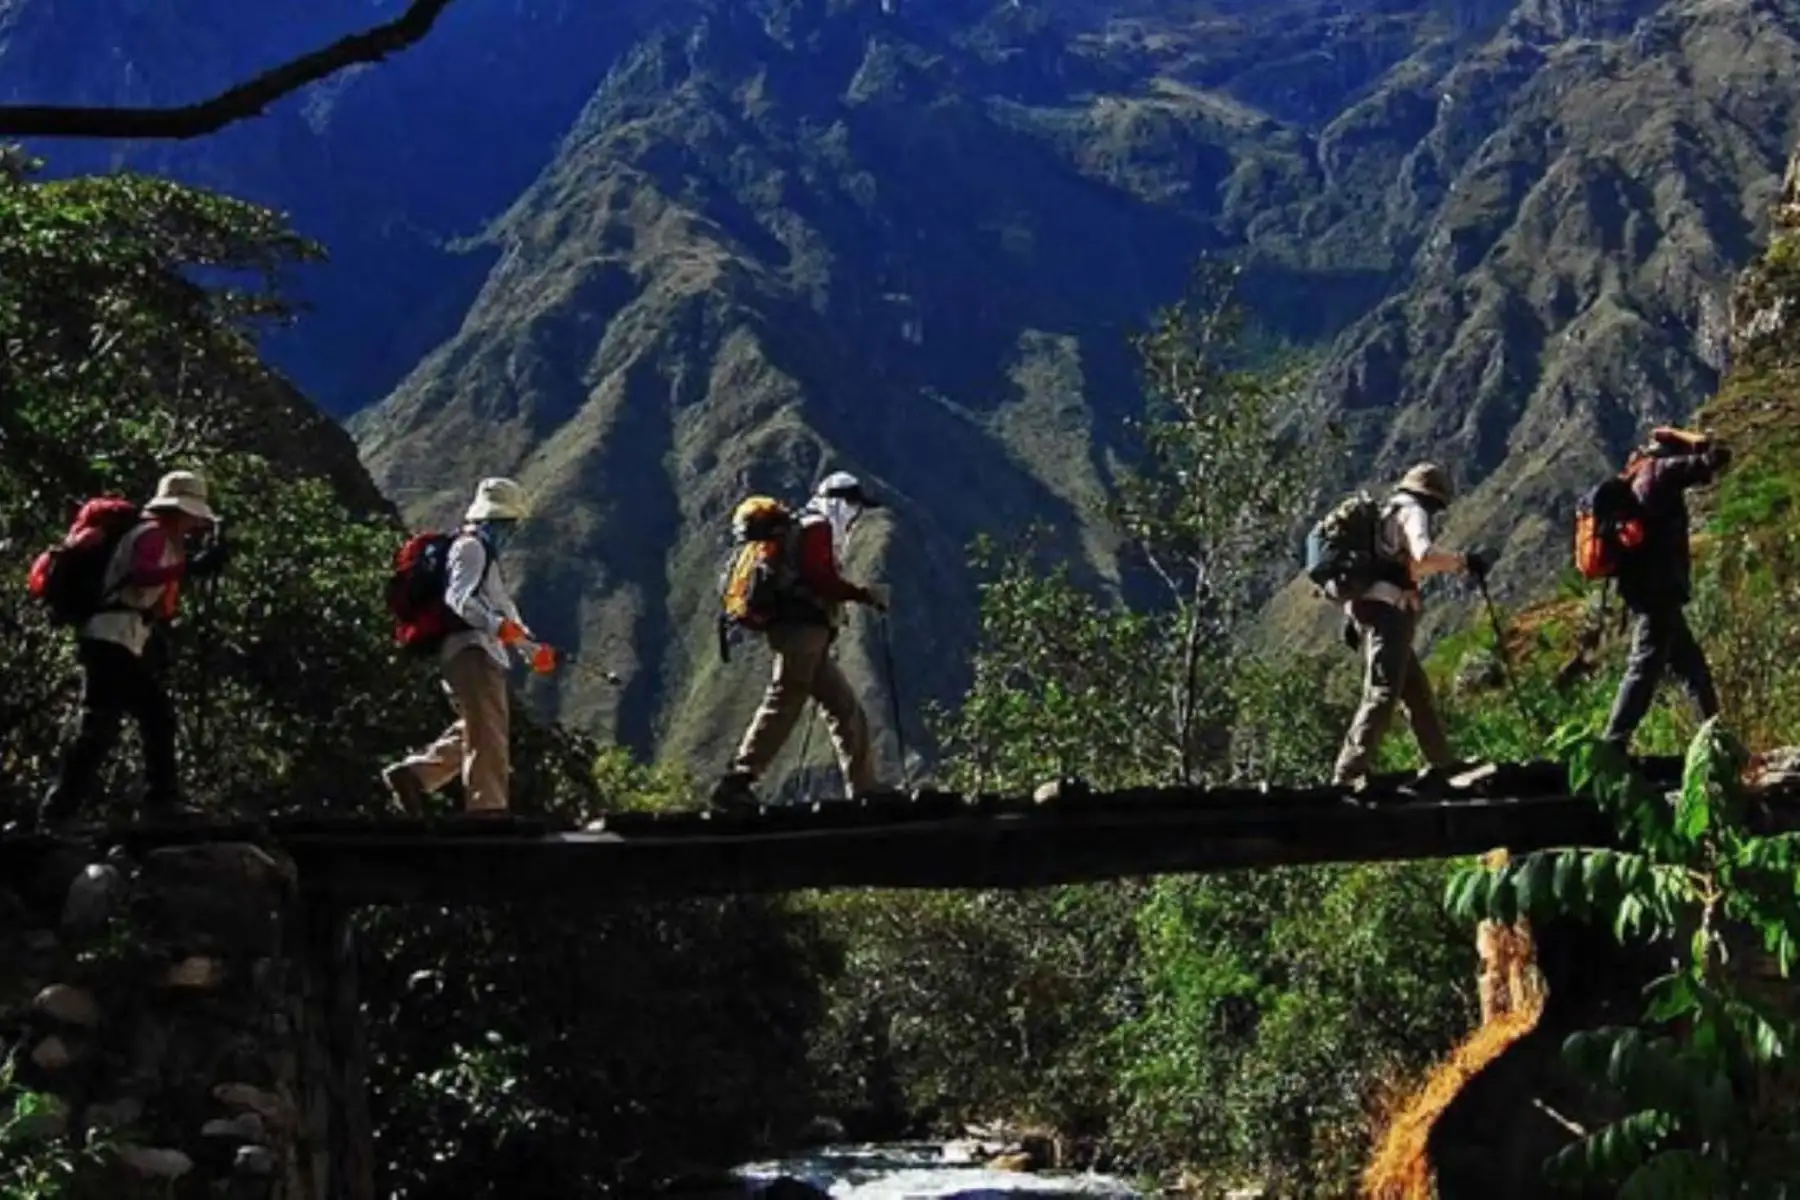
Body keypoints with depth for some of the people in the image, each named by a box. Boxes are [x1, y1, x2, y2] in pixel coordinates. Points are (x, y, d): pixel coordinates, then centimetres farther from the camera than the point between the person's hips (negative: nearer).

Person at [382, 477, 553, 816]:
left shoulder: (486, 554, 29)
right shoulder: (471, 548, -5)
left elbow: (504, 610, 33)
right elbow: (458, 597, -21)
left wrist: (533, 648, 24)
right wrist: (497, 625, -35)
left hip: (484, 653, 10)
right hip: (470, 651, -10)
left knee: (476, 731, 13)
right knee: (488, 732, -13)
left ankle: (412, 774, 15)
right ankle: (488, 807, -15)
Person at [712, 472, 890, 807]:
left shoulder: (817, 532, 28)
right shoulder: (818, 528, -2)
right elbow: (816, 577, -17)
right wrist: (862, 594, -15)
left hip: (806, 633, 11)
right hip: (803, 628, -11)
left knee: (845, 708, 8)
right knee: (783, 705, -15)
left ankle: (865, 790, 8)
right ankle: (736, 782, -19)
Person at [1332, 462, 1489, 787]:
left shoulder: (1385, 513, 27)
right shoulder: (1412, 512, -2)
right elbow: (1424, 553, -23)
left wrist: (1352, 616, 26)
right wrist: (1463, 562, -12)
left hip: (1368, 610, 10)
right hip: (1388, 611, -10)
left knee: (1418, 693, 17)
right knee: (1382, 695, -18)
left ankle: (1445, 767, 24)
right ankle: (1348, 775, -26)